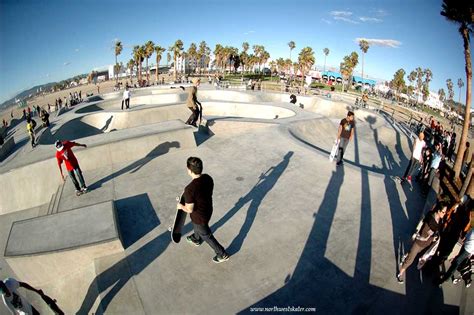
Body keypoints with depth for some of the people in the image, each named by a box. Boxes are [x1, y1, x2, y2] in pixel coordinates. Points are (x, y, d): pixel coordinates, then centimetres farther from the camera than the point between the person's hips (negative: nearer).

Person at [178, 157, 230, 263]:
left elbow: (189, 210, -27)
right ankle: (196, 240, 66)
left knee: (206, 235, 20)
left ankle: (222, 254, 37)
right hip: (208, 210, 7)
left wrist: (181, 206, -5)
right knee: (197, 227, 36)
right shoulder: (208, 178, -16)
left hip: (199, 216, -7)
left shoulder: (190, 189, -37)